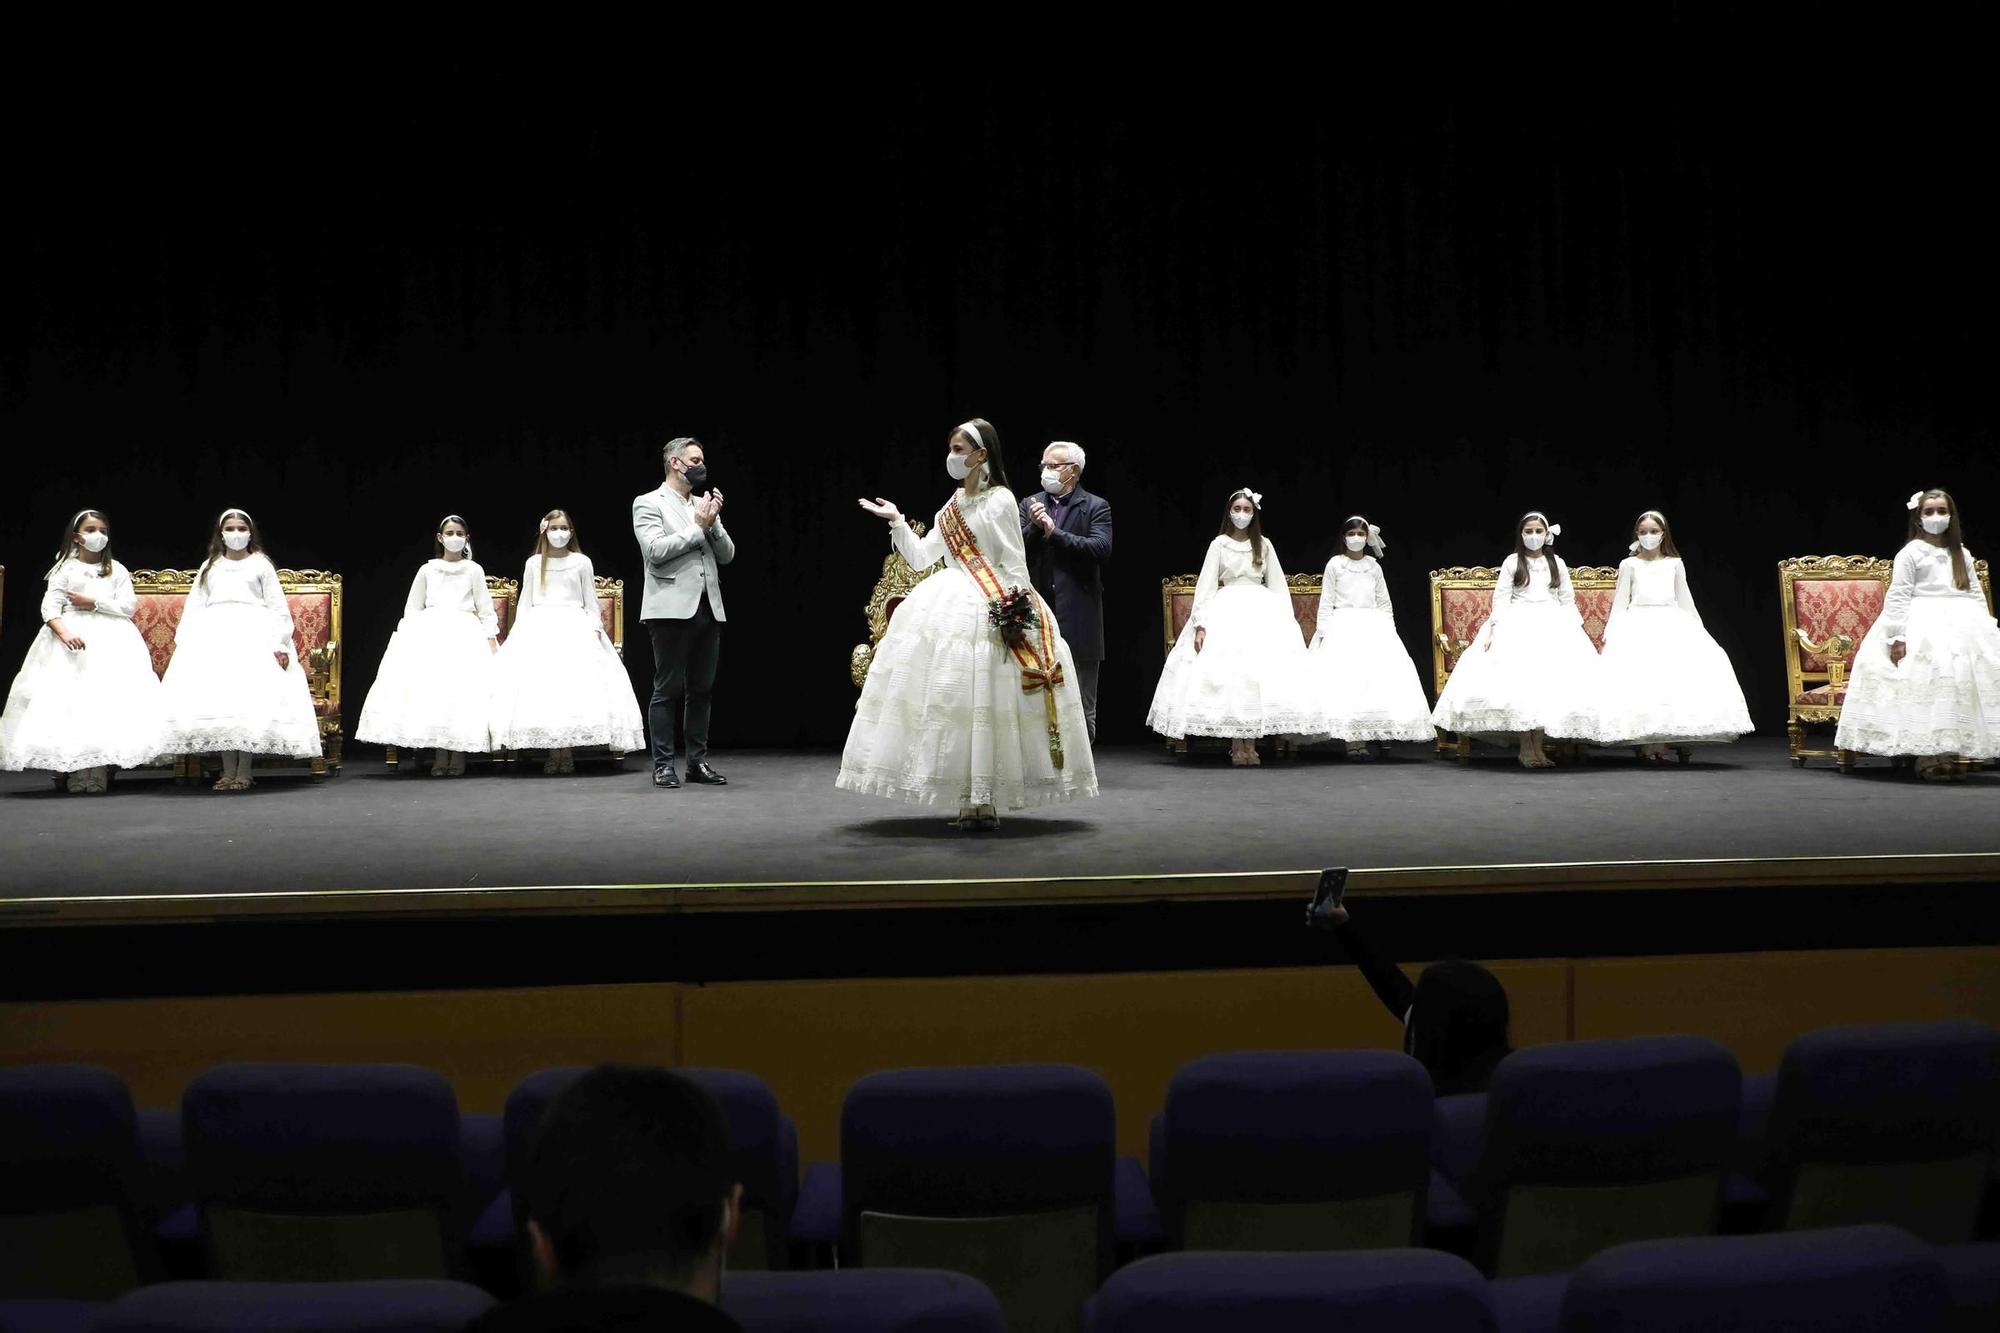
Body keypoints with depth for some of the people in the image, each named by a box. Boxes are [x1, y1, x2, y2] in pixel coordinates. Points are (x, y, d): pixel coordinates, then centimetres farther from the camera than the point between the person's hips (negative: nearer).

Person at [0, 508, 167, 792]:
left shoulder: (116, 570, 15)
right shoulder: (65, 569, 9)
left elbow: (129, 605, 3)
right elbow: (50, 607, -2)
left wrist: (93, 602, -6)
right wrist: (64, 632, -19)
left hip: (111, 641, 1)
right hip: (70, 636, -1)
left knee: (108, 700, -13)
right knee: (67, 700, -13)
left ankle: (99, 773, -14)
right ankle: (74, 773, -11)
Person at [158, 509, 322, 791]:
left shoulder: (261, 564, 12)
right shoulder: (209, 567, 19)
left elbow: (278, 607, 6)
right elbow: (193, 608, 16)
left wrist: (280, 644, -7)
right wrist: (184, 643, 3)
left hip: (254, 636, -2)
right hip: (214, 636, 3)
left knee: (251, 696, -14)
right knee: (215, 697, -10)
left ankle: (244, 771, -11)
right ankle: (228, 771, -6)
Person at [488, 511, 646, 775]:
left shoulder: (582, 563, 11)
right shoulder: (534, 564, 14)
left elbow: (591, 603, 11)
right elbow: (525, 603, 15)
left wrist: (595, 629, -2)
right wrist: (519, 630, 4)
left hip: (575, 628, -1)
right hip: (540, 628, 1)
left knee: (576, 681, -16)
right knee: (539, 681, -15)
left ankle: (568, 751, -13)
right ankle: (552, 753, -12)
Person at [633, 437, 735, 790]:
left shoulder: (704, 505, 18)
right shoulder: (649, 503, 1)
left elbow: (727, 555, 13)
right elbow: (656, 550, -13)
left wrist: (713, 523, -3)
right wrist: (698, 527, -9)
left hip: (708, 609, 6)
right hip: (672, 609, -6)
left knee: (701, 689, 8)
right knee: (668, 689, -3)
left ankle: (698, 761, 14)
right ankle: (663, 765, 0)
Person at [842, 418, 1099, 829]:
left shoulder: (1001, 500, -4)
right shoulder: (952, 507, 16)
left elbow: (1015, 564, -7)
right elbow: (921, 557, 17)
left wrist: (1018, 610, -15)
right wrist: (897, 521, 8)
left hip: (990, 611, -7)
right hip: (946, 609, 7)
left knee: (983, 702, -9)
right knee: (949, 701, 1)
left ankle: (984, 801, -5)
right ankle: (970, 800, 6)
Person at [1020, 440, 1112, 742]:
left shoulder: (1095, 507, 1)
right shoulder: (1030, 505, 12)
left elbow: (1101, 548, -15)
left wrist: (1054, 532, -15)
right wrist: (1034, 527, -13)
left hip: (1078, 619, -3)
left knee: (1082, 708, 2)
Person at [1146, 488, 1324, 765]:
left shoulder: (1264, 545, 12)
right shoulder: (1219, 544, 6)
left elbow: (1278, 586, 11)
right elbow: (1205, 586, 0)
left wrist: (1287, 623, 1)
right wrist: (1200, 625, -11)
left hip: (1261, 612, 2)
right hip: (1226, 614, -2)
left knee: (1259, 674, -8)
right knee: (1228, 672, -11)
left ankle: (1251, 744, -4)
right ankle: (1236, 746, -7)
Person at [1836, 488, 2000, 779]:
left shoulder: (1963, 555, 17)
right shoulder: (1911, 553, -1)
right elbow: (1898, 597, -7)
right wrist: (1897, 637, -16)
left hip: (1962, 629, 5)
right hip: (1922, 629, -5)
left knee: (1963, 684, -3)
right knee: (1925, 686, -13)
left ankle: (1952, 752, 4)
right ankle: (1927, 755, -8)